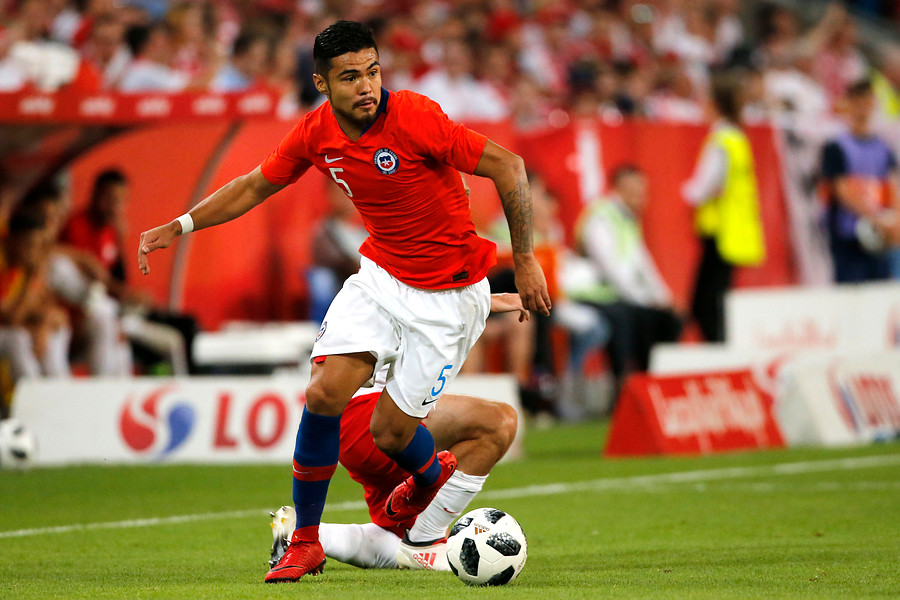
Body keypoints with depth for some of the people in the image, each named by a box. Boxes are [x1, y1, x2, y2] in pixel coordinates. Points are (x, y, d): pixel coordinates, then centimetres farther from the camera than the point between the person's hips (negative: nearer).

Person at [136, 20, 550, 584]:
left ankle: (433, 476, 36)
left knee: (390, 432, -3)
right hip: (381, 277, 5)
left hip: (450, 295, -5)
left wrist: (525, 261, -17)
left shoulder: (415, 118, -24)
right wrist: (179, 227, 5)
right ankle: (305, 543, 4)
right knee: (324, 394, -13)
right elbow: (254, 186, 12)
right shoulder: (316, 133, -6)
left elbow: (507, 165, -20)